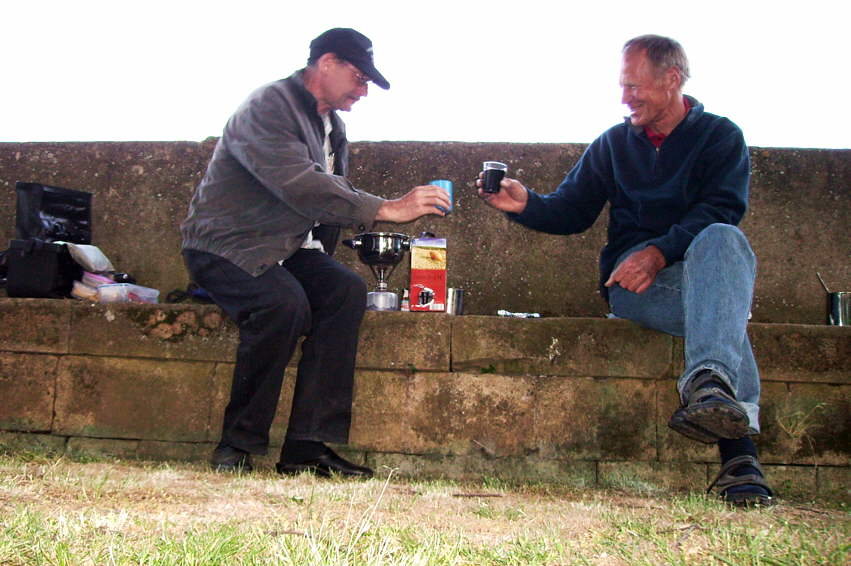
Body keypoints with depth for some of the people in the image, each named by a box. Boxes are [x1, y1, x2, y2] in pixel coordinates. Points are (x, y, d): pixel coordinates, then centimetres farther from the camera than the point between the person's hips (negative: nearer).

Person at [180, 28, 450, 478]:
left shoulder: (332, 126, 13)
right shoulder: (269, 107, -16)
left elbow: (334, 195, 15)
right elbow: (303, 187, -31)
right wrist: (387, 209, -33)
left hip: (283, 250, 8)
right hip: (224, 247, -8)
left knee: (347, 291, -18)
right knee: (284, 303, -34)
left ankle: (307, 446, -20)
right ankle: (237, 445, -17)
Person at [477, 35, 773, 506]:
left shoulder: (720, 136, 9)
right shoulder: (613, 144, 19)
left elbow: (721, 209, -8)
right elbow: (571, 213, 16)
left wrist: (660, 252, -25)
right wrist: (525, 204, -7)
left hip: (700, 268, 0)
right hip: (629, 278, 1)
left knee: (721, 239, -38)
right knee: (723, 313, -34)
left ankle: (709, 384, -59)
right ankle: (738, 454, -52)